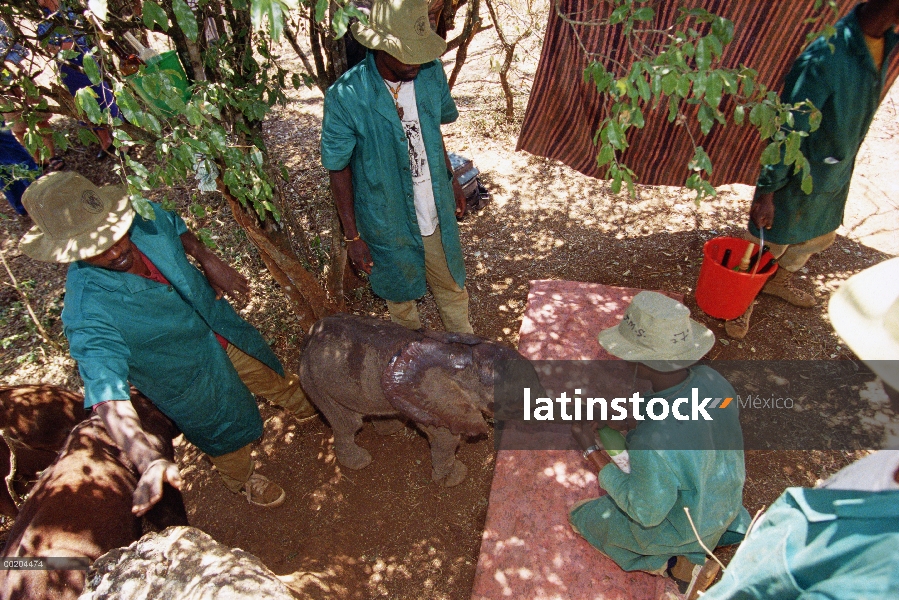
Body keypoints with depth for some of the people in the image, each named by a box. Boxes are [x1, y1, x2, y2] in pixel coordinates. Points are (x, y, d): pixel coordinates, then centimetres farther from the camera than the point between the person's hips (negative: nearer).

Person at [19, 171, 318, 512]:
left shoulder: (144, 216, -23)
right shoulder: (87, 313, -38)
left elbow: (177, 228, 2)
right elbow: (108, 393, -43)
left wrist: (211, 262, -11)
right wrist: (148, 462, -56)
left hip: (222, 328, 5)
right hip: (192, 377, -4)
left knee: (270, 375, 31)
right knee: (230, 433, 22)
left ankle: (297, 401, 67)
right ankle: (241, 480, 58)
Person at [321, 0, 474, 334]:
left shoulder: (432, 72, -10)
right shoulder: (345, 97, -24)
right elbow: (339, 169, -14)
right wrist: (352, 236, -11)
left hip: (437, 212, 4)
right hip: (388, 223, -3)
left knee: (452, 286, 21)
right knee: (400, 293, 22)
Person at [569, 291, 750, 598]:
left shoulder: (653, 441, -45)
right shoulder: (711, 378, -23)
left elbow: (647, 513, -26)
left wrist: (591, 448, -25)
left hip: (681, 530, -6)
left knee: (583, 515, 15)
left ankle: (676, 564, 8)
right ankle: (728, 525, 24)